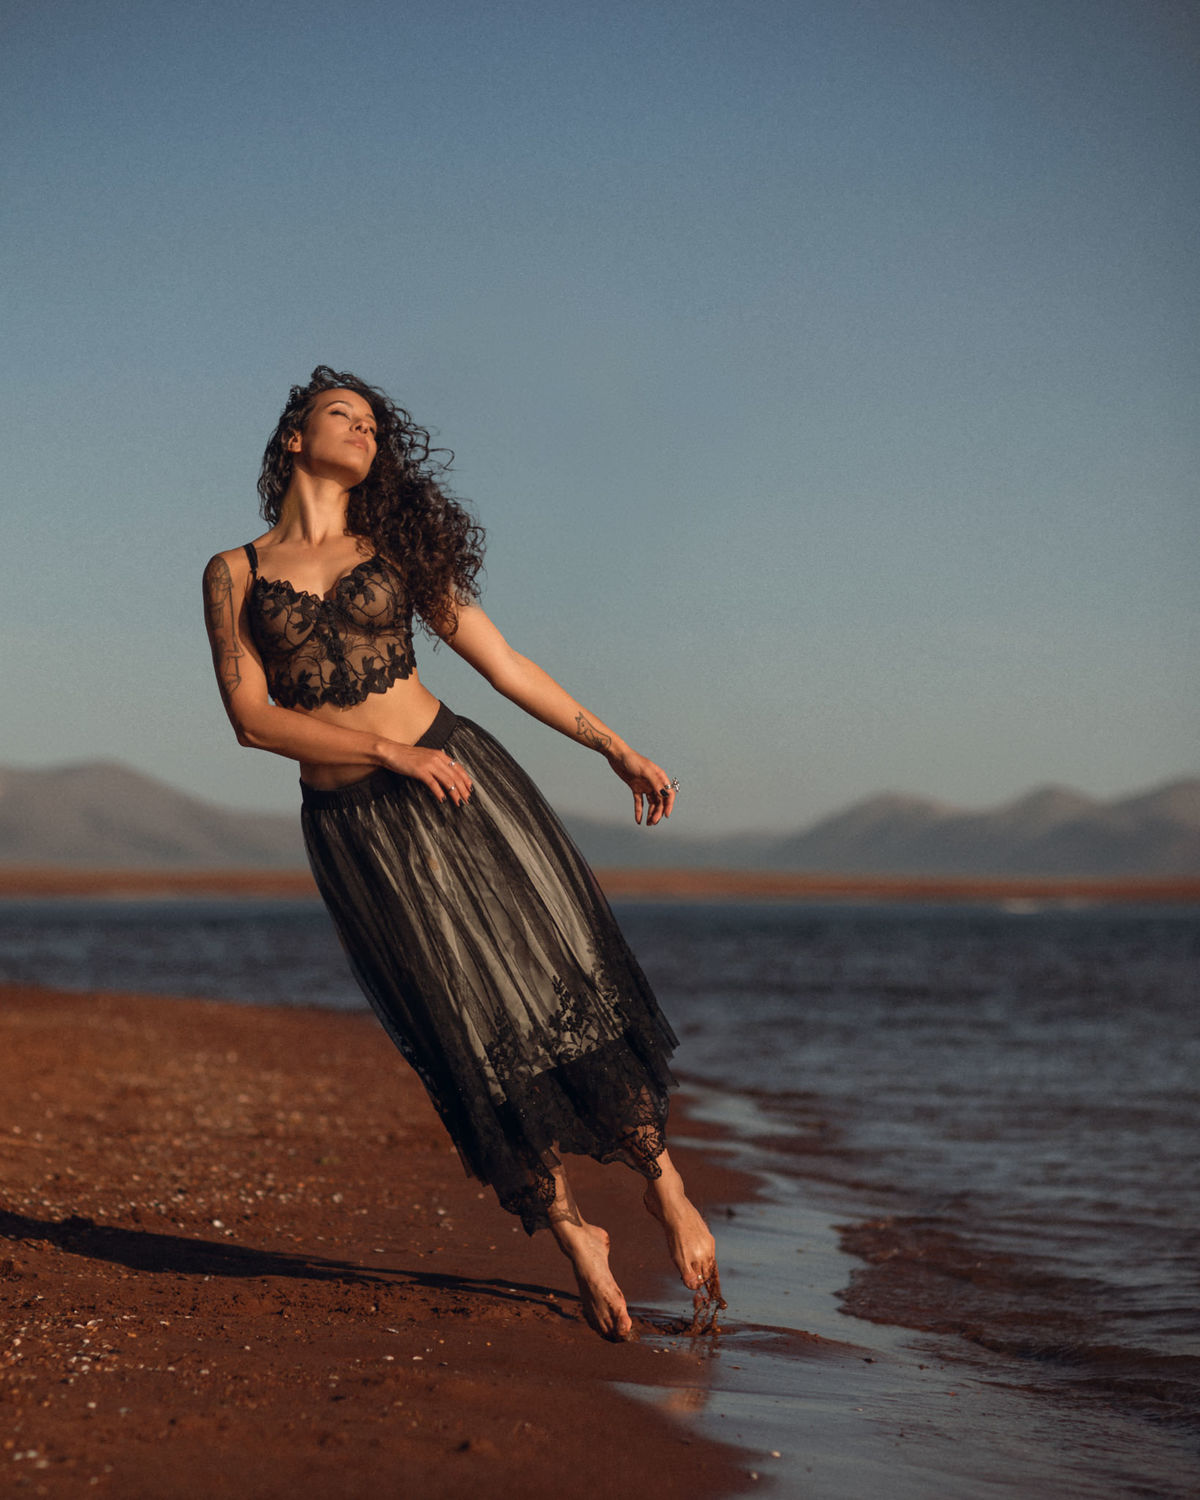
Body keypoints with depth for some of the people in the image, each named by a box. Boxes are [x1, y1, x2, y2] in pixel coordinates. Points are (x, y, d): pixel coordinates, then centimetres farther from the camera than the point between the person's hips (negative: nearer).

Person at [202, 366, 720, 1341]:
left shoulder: (396, 552, 11)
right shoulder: (235, 574, 7)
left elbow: (503, 663, 12)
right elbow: (252, 717, -3)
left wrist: (614, 746, 8)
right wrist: (388, 752, -13)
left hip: (459, 785, 1)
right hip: (353, 829, -1)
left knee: (567, 990, -7)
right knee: (479, 1038, -2)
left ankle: (664, 1185, 8)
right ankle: (575, 1237, 9)